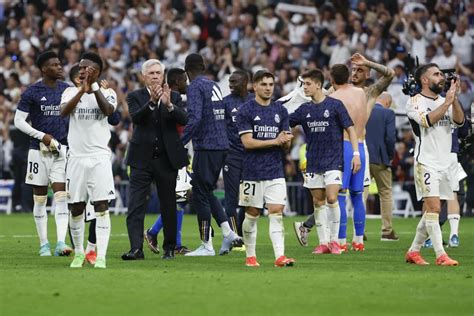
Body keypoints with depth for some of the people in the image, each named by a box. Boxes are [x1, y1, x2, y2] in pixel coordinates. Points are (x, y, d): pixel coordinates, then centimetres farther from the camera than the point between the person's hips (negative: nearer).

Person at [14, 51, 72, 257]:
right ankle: (43, 245, 13)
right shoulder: (32, 92, -4)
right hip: (39, 150, -2)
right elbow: (19, 121, -3)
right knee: (40, 199, 5)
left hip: (62, 149, 2)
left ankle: (61, 243, -18)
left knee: (61, 196, -10)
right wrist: (42, 136, -12)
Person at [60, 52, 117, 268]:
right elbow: (63, 111, -13)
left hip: (99, 157, -2)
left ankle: (101, 256, -11)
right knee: (76, 208, 5)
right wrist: (82, 90, -22)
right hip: (76, 157, 2)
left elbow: (108, 110, -18)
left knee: (101, 207, -9)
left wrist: (93, 87, -19)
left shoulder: (107, 93, 3)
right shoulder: (71, 92, 7)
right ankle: (79, 253, 21)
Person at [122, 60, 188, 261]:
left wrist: (169, 105, -28)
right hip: (142, 159, -1)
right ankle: (136, 248, -15)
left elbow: (184, 120, -10)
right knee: (136, 206, -10)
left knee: (168, 206, 9)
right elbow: (136, 117, -17)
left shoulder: (173, 97, 6)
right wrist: (152, 101, -32)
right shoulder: (135, 97, 3)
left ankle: (169, 247, 20)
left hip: (167, 159, 1)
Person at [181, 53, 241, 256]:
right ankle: (228, 233, 5)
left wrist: (180, 143, -19)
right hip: (222, 146, 8)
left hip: (206, 148, -8)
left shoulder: (195, 87, -10)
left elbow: (195, 119, -22)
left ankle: (206, 245, 2)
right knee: (208, 193, 18)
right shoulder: (214, 86, 16)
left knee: (200, 196, 0)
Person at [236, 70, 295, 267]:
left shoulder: (280, 111, 11)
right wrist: (275, 141, -14)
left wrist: (286, 140, -14)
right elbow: (247, 141, -11)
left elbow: (287, 145, 11)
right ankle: (250, 256, 16)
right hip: (252, 171, -3)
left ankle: (280, 256, -15)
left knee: (276, 212, -8)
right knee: (252, 214, 4)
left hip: (275, 171, 3)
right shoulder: (246, 110, -3)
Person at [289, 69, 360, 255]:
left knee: (331, 198, -14)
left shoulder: (335, 105, -4)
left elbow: (350, 128, -1)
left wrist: (356, 153, -8)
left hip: (333, 161, -4)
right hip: (313, 162, 4)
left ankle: (334, 240, -2)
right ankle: (323, 242, 10)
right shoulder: (304, 110, 8)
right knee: (318, 202, 4)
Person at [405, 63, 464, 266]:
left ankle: (413, 251, 20)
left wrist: (454, 98, -13)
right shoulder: (415, 102, -4)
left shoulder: (444, 101, 15)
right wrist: (447, 101, -19)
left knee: (430, 211, 10)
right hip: (426, 163, -7)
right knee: (433, 207, -16)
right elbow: (428, 120, -22)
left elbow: (459, 121, 0)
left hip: (444, 163, 7)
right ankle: (440, 255, -20)